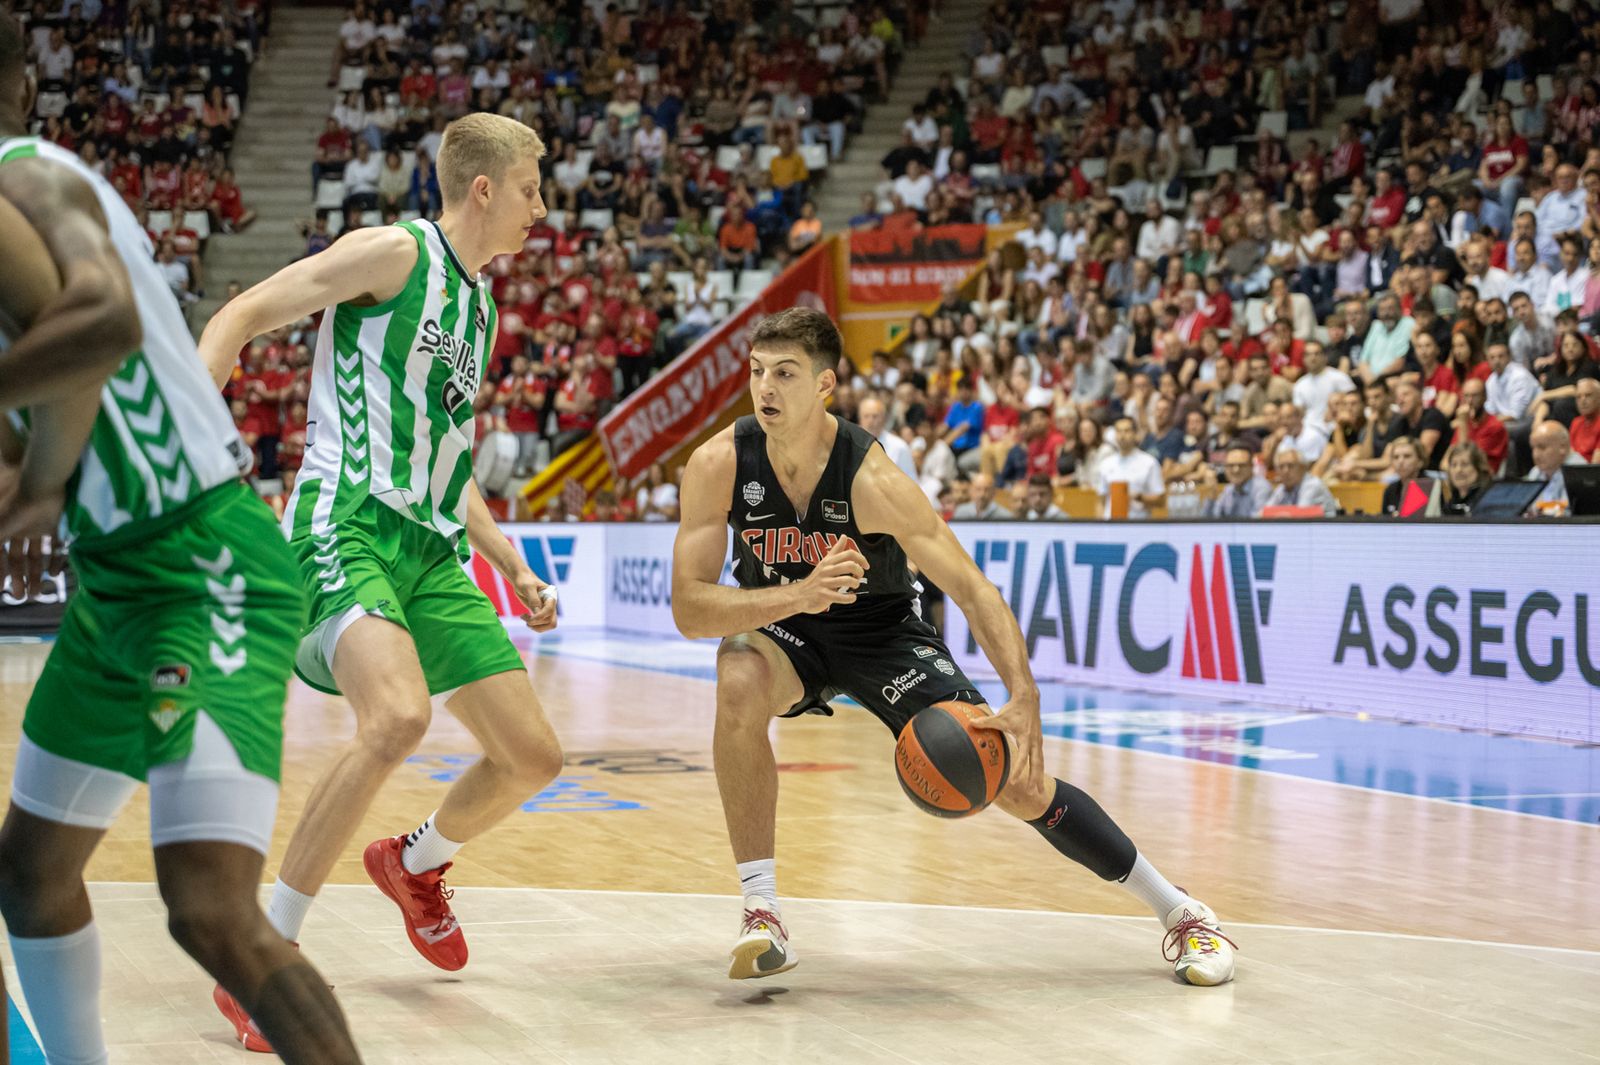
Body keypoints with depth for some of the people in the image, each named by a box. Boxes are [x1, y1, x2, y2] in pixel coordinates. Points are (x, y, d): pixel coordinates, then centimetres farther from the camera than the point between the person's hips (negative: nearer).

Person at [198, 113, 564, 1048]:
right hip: (349, 528, -8)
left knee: (532, 756, 6)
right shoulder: (395, 253, -4)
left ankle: (416, 865, 37)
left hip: (432, 551, 8)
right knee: (400, 718, -33)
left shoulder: (482, 304, 20)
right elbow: (243, 315, -8)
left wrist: (513, 568, 25)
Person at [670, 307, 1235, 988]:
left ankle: (1178, 911, 10)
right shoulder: (719, 464, -23)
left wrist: (1023, 698, -42)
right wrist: (800, 595, -43)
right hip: (779, 623, 1)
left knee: (1014, 778, -9)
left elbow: (973, 590, -27)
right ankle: (762, 914, -21)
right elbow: (688, 608, -26)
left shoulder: (872, 479, -29)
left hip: (880, 628, -1)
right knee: (740, 687, -35)